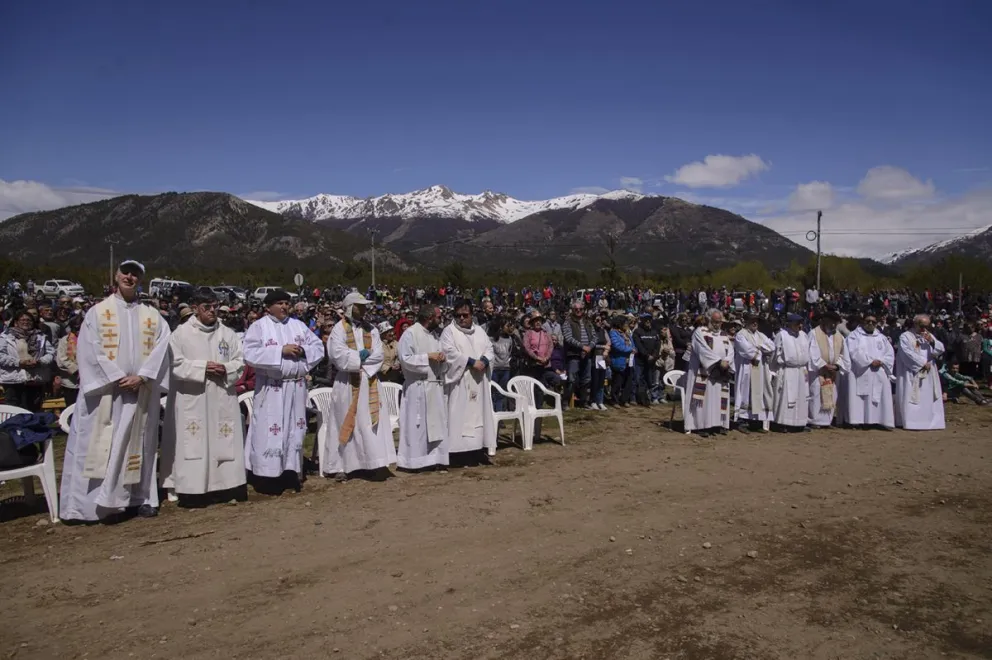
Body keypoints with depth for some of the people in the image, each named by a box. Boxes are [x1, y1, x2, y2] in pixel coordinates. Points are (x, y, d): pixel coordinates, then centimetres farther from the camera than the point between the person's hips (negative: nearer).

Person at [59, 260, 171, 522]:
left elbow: (160, 349, 1)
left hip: (141, 392, 2)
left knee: (138, 446, 7)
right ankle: (92, 502, 2)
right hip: (104, 390, -2)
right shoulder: (97, 312, 5)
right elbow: (90, 351, -5)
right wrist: (118, 378, -14)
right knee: (100, 446, -2)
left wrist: (141, 376, -13)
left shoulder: (153, 316, 11)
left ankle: (140, 498, 14)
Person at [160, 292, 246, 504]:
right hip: (192, 399, -3)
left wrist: (225, 369, -12)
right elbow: (175, 364, -7)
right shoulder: (182, 333, 0)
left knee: (224, 442, 4)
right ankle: (189, 489, 4)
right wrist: (202, 367, -15)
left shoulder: (228, 333, 9)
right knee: (193, 444, -2)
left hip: (222, 398, 3)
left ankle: (227, 485, 11)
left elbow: (240, 361, 8)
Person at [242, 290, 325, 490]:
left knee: (294, 429, 8)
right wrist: (281, 350, -17)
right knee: (270, 431, -4)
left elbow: (318, 348, 10)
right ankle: (267, 475, 3)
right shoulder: (258, 326, -2)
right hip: (271, 388, -4)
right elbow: (250, 354, -14)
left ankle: (290, 471, 17)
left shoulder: (298, 325, 12)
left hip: (296, 386, 5)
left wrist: (303, 350, -11)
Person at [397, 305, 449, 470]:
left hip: (436, 386, 7)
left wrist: (442, 358, -1)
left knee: (437, 423, 7)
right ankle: (414, 460, 6)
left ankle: (435, 458, 14)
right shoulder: (410, 334, -8)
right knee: (417, 425, -2)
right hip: (418, 387, -7)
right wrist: (428, 356, -17)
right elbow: (405, 358, -16)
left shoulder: (434, 335, 16)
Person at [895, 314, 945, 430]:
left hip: (928, 374, 6)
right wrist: (923, 363, -15)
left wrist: (932, 341, -11)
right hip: (912, 374, -6)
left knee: (928, 398, 6)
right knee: (912, 398, -7)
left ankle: (929, 421, 11)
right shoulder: (905, 336, -5)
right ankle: (911, 422, -7)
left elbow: (940, 350, 6)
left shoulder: (929, 336, 15)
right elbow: (908, 353, -15)